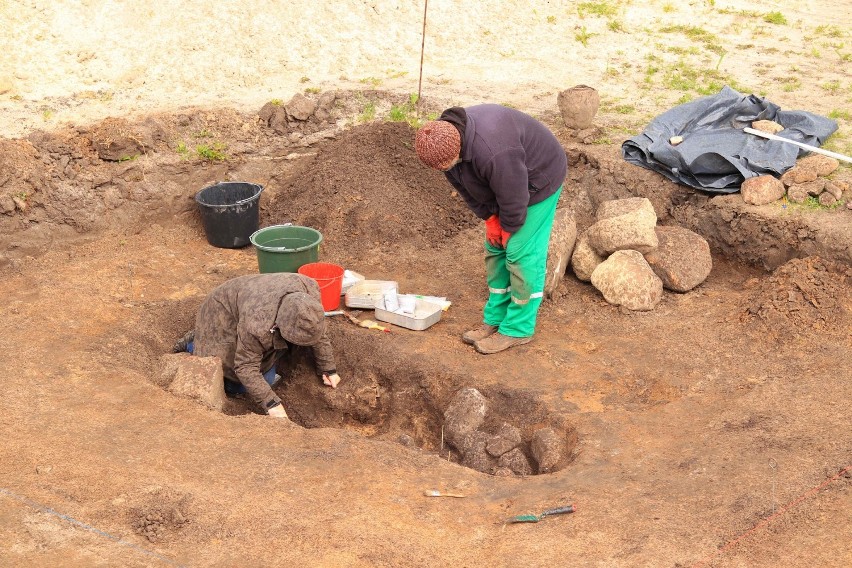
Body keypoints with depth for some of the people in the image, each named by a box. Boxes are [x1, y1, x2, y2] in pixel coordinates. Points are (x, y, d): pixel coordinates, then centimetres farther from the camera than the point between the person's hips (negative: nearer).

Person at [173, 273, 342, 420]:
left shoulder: (310, 289, -29)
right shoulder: (258, 325, -45)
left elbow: (318, 330, -11)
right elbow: (246, 367, -33)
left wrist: (328, 368, -5)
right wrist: (271, 404, -37)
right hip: (224, 313, -6)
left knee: (267, 378, -1)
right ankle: (194, 344, 11)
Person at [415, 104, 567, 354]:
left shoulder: (492, 153, -42)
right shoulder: (444, 140, -15)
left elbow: (513, 195, -29)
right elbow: (465, 187, -2)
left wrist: (508, 228, -12)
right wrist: (490, 219, -3)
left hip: (536, 181, -8)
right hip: (500, 182, 8)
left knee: (522, 253, -9)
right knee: (495, 249, 10)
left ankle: (518, 329, 0)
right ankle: (495, 319, 19)